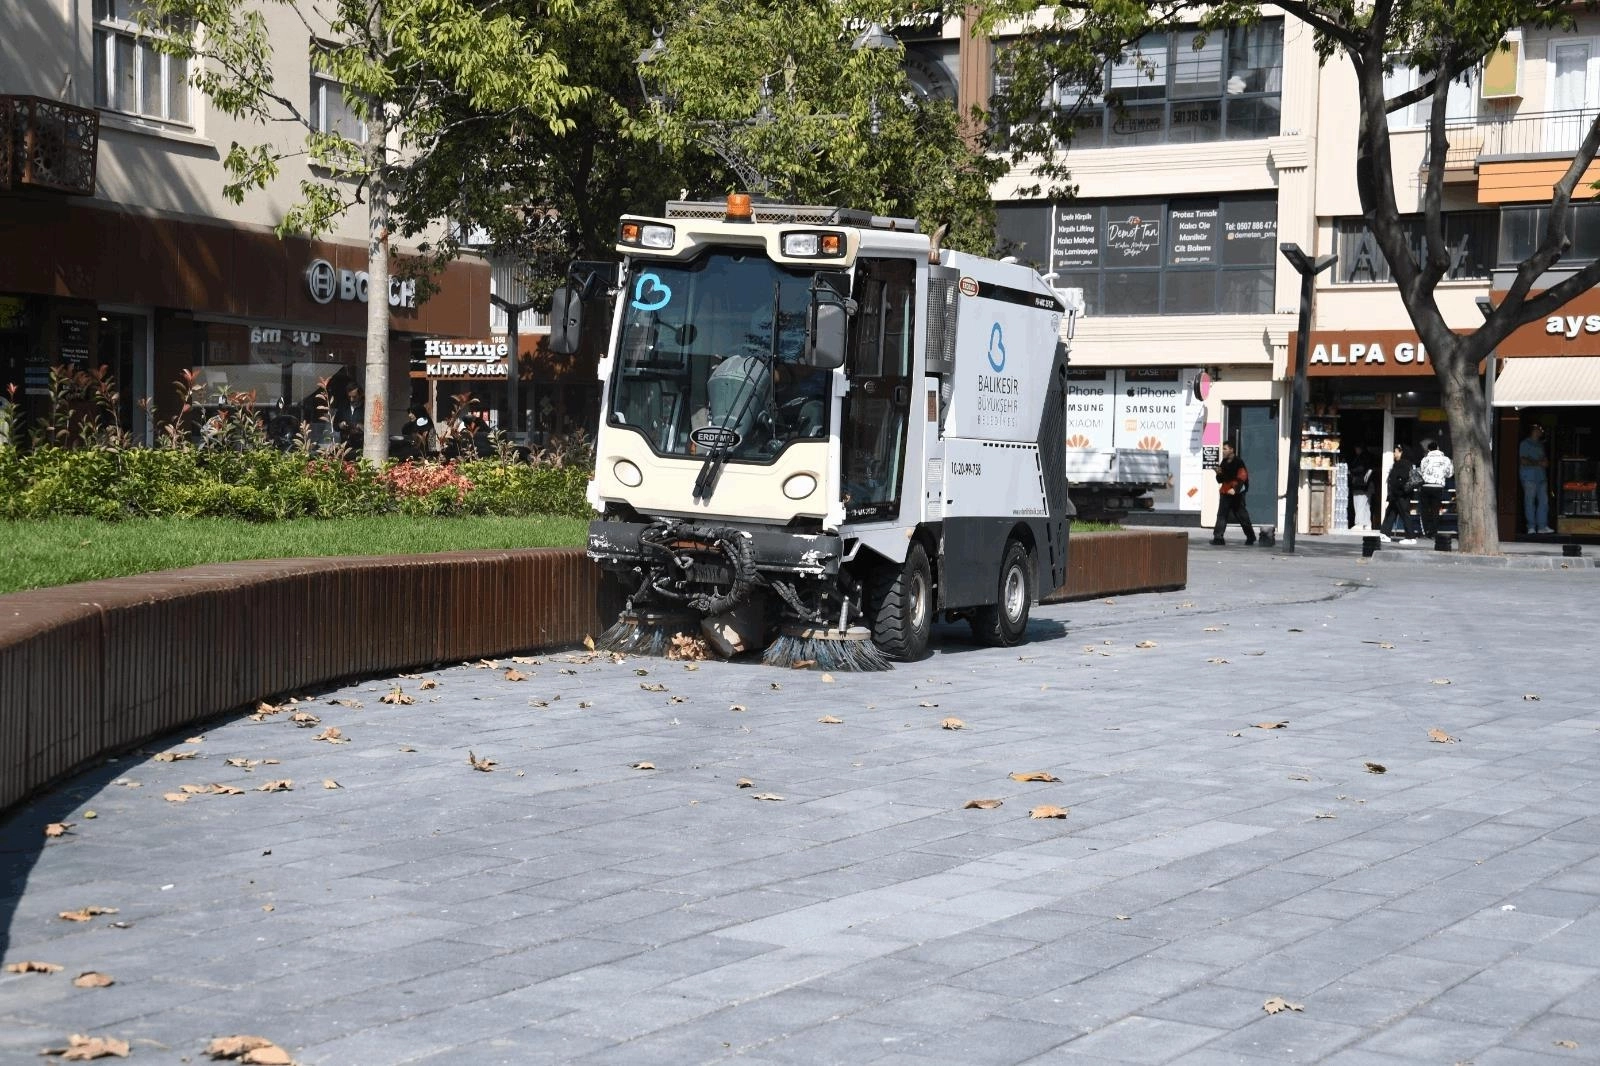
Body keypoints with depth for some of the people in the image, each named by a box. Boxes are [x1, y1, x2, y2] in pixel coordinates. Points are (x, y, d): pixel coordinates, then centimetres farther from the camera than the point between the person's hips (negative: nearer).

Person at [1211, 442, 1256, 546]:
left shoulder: (1238, 462, -10)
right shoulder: (1224, 463, 13)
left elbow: (1242, 478, -17)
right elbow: (1220, 480, 18)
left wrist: (1235, 489, -28)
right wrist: (1219, 474, -4)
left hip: (1237, 494, -7)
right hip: (1225, 493, 7)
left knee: (1241, 515, 1)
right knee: (1221, 515, -1)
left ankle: (1250, 536, 13)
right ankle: (1218, 537, 0)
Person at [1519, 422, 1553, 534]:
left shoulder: (1540, 444, 21)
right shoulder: (1525, 443, -2)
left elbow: (1545, 458, 28)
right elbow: (1523, 461, -10)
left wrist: (1546, 462, 5)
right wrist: (1539, 463, -12)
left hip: (1541, 475, 7)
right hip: (1529, 476, -7)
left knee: (1544, 500, 0)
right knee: (1530, 501, -6)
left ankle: (1542, 526, 2)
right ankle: (1531, 527, -4)